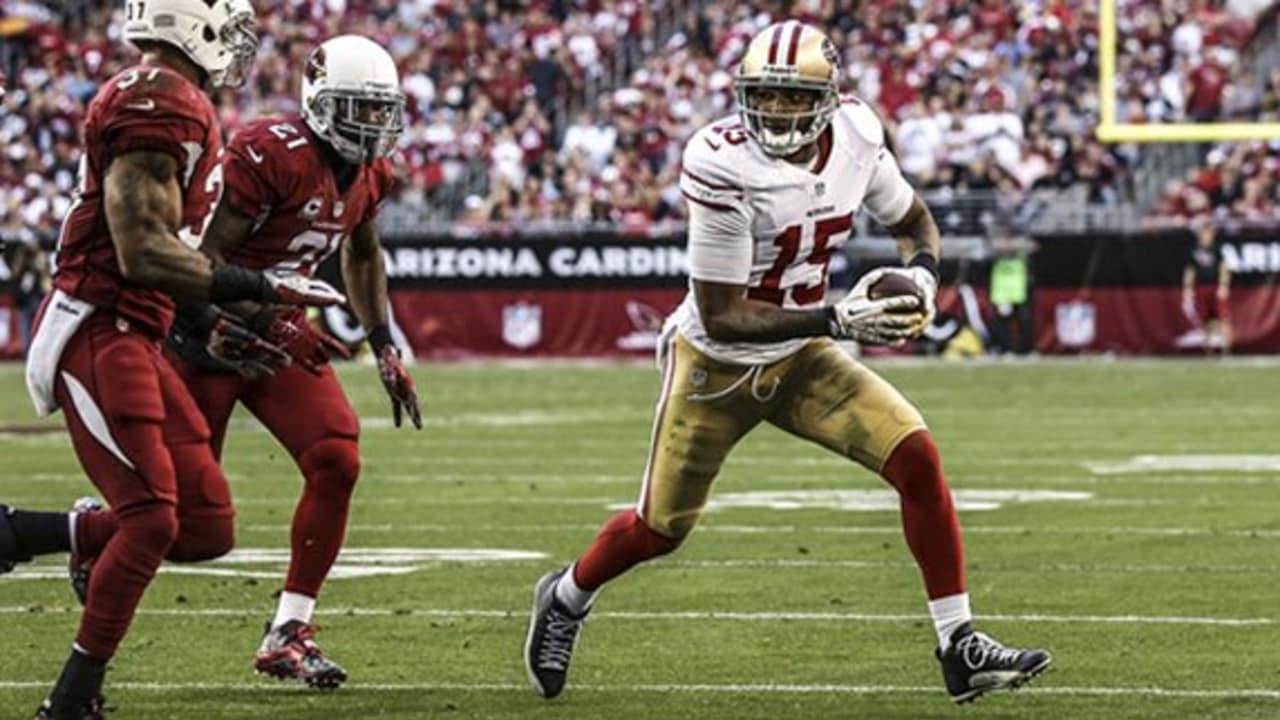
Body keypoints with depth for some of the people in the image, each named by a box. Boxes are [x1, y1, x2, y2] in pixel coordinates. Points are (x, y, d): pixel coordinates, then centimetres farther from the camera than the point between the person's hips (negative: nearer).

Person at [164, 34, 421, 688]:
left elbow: (362, 255, 22)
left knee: (337, 462, -12)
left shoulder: (369, 171, 2)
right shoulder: (270, 155, -25)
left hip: (278, 326, 7)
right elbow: (204, 254, -25)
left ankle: (289, 634, -5)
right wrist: (271, 326, -29)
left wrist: (385, 350, 17)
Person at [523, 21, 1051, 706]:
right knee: (659, 530, 9)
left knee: (917, 458, -14)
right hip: (716, 364, -4)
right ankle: (566, 598, 42)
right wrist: (836, 320, -33)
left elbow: (913, 220, 10)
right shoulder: (724, 167, -28)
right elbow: (721, 316, -26)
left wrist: (922, 275, -13)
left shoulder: (855, 136, -11)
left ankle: (961, 648, -9)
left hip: (801, 361, 4)